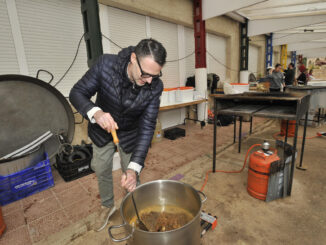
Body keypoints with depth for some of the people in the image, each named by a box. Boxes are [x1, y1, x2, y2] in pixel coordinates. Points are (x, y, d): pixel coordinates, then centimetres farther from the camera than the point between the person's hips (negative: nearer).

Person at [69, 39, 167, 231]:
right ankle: (108, 206, 46)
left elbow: (147, 126, -26)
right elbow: (77, 93, -20)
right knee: (102, 170, 17)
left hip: (131, 133, -1)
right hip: (102, 128, 1)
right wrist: (95, 112, -43)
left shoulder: (155, 86, -27)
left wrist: (134, 167, -35)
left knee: (131, 177, 8)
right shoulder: (106, 64, -28)